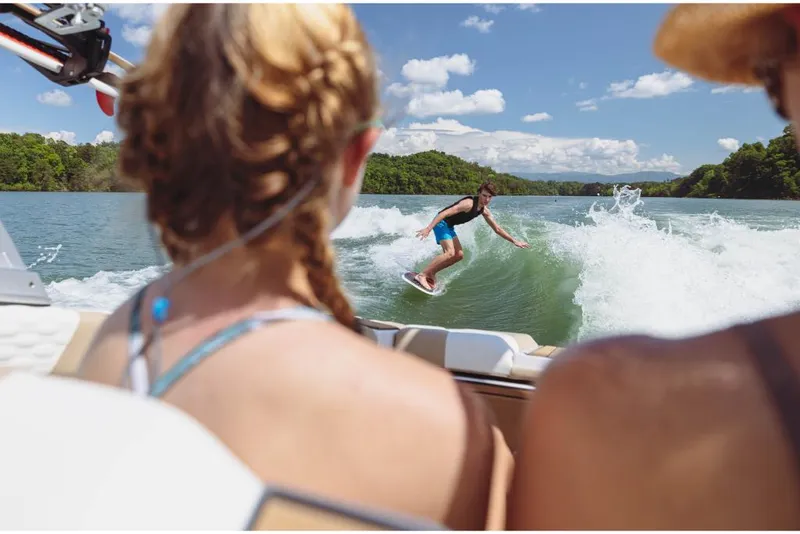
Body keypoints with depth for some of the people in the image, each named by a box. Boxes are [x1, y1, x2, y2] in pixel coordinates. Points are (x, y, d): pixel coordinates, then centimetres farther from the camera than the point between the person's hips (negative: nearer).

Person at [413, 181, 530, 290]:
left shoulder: (484, 211, 3)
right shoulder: (469, 203, -24)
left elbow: (497, 229, 12)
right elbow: (445, 213, -30)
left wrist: (514, 241, 9)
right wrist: (428, 228, -37)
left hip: (449, 226, 9)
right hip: (441, 222, -9)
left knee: (459, 255, 7)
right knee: (450, 253, -23)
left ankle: (430, 273, 9)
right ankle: (421, 275, -22)